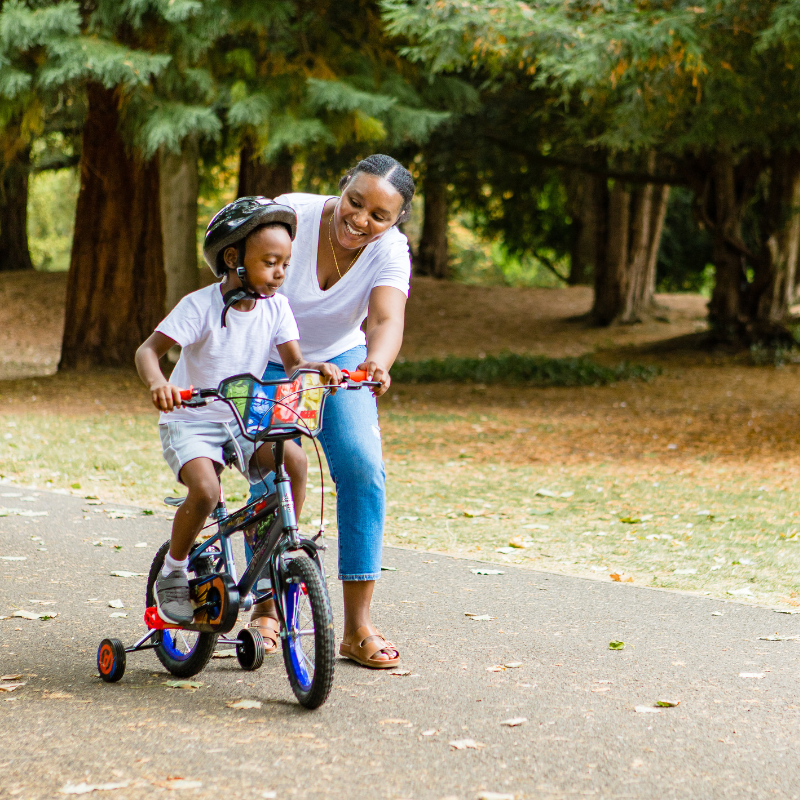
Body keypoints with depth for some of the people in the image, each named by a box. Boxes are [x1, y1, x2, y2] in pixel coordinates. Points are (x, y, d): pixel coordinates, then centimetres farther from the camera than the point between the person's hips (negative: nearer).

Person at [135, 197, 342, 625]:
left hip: (247, 420, 4)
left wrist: (316, 367, -30)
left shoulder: (275, 306, -2)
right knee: (205, 489, -30)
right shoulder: (200, 306, -16)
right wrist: (157, 383, -40)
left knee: (294, 459, -23)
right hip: (192, 419, -4)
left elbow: (292, 362, -6)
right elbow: (147, 350, -18)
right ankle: (173, 572, -5)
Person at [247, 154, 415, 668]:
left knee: (363, 467, -17)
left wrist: (378, 362, -58)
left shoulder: (390, 251, -20)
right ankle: (266, 607, 6)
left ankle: (358, 625, -9)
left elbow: (388, 318, -36)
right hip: (265, 365, -1)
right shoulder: (290, 216, -24)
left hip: (339, 363, 2)